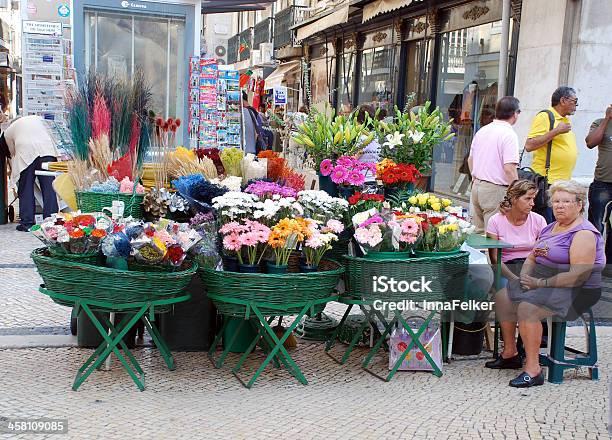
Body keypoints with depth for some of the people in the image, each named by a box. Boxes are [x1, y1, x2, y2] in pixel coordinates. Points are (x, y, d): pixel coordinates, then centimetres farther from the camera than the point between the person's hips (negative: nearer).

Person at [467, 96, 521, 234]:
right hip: (496, 190, -8)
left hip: (476, 186, 8)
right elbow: (509, 169, -19)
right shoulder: (509, 135, -13)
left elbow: (470, 159, 20)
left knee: (477, 232, 14)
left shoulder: (482, 131, 11)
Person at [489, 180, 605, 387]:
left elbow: (579, 276, -24)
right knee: (503, 297, -2)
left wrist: (541, 283, -21)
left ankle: (533, 369, -23)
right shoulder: (550, 228, 15)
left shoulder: (584, 234, -14)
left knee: (527, 308, -29)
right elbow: (532, 257, 20)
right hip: (544, 282, 9)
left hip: (576, 292, -9)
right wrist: (525, 277, -2)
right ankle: (510, 353, 9)